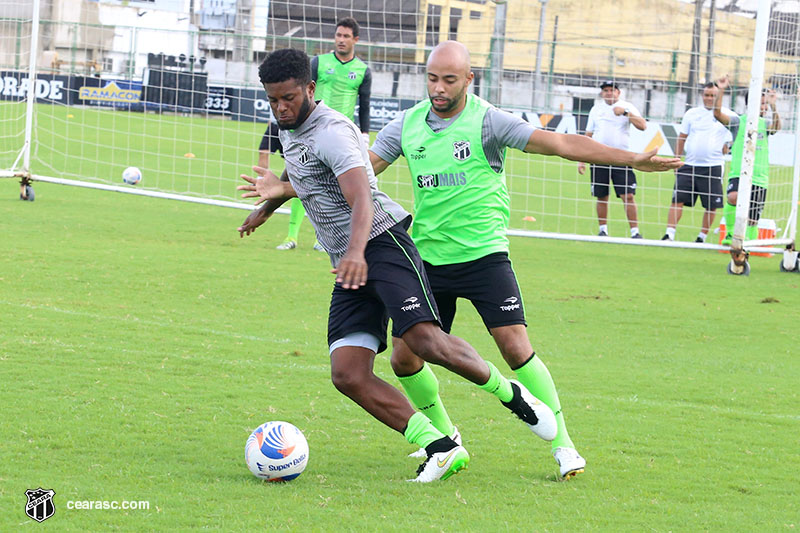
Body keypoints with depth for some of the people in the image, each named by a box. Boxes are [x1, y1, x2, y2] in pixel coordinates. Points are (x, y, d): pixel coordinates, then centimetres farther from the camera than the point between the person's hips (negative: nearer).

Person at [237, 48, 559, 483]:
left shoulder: (331, 132, -14)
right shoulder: (289, 128, 15)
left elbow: (362, 200, -30)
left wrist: (356, 252, -46)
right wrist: (267, 206, 55)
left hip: (382, 241, -9)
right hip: (349, 266, 9)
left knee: (425, 340, -27)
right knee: (347, 374, -10)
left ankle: (511, 395, -2)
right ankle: (440, 449, -9)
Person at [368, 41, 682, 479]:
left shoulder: (487, 120, -9)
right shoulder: (407, 125, 3)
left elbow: (560, 144, -14)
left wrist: (630, 159, -21)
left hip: (483, 254, -4)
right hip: (427, 258, 4)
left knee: (516, 347, -13)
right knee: (404, 357, -1)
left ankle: (562, 445, -1)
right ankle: (443, 437, 23)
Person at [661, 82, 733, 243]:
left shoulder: (726, 115, 3)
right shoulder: (692, 114, 9)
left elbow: (728, 143, 8)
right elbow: (682, 138, 14)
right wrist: (676, 160, 11)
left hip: (713, 167, -2)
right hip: (690, 165, 2)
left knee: (711, 205, 1)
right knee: (677, 199, -7)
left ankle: (702, 236, 15)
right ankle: (669, 234, -7)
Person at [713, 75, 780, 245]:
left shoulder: (765, 124, 11)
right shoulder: (738, 121, 3)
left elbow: (776, 127, -11)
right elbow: (717, 113, -10)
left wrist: (772, 105, -23)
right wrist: (721, 90, -20)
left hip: (760, 178, 3)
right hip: (738, 173, -3)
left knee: (753, 218, 5)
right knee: (733, 197, -31)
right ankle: (730, 233, -14)